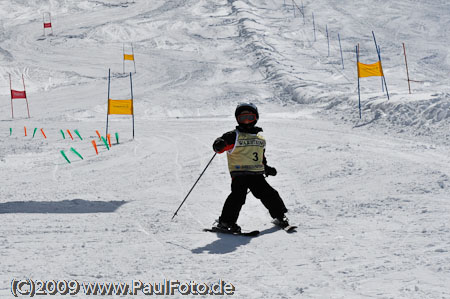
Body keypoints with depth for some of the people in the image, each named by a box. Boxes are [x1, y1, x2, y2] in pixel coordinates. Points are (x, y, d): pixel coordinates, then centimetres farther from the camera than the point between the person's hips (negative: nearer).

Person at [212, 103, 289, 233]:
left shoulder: (260, 139, 22)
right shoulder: (234, 136, 2)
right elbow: (220, 144, -12)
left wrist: (266, 168, 24)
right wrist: (219, 145, -34)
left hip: (257, 174, 5)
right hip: (239, 173, -5)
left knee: (269, 194, 4)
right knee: (238, 196, -21)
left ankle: (279, 216, 24)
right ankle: (226, 221, -14)